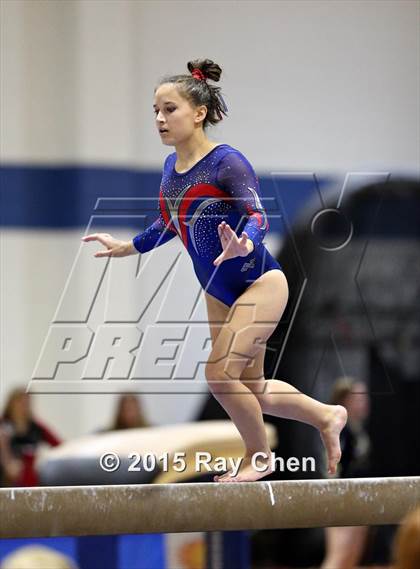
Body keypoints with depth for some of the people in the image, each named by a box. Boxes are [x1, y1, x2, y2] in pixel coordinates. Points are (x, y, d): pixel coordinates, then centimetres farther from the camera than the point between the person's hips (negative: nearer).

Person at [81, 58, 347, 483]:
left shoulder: (226, 162, -21)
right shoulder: (171, 167, 1)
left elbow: (257, 216, -30)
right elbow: (169, 224, 18)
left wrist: (243, 245, -51)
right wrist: (124, 248, 23)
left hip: (259, 283, -8)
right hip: (219, 292, 8)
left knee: (220, 373, -16)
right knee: (251, 389, 13)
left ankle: (259, 456, 8)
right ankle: (326, 417, 36)